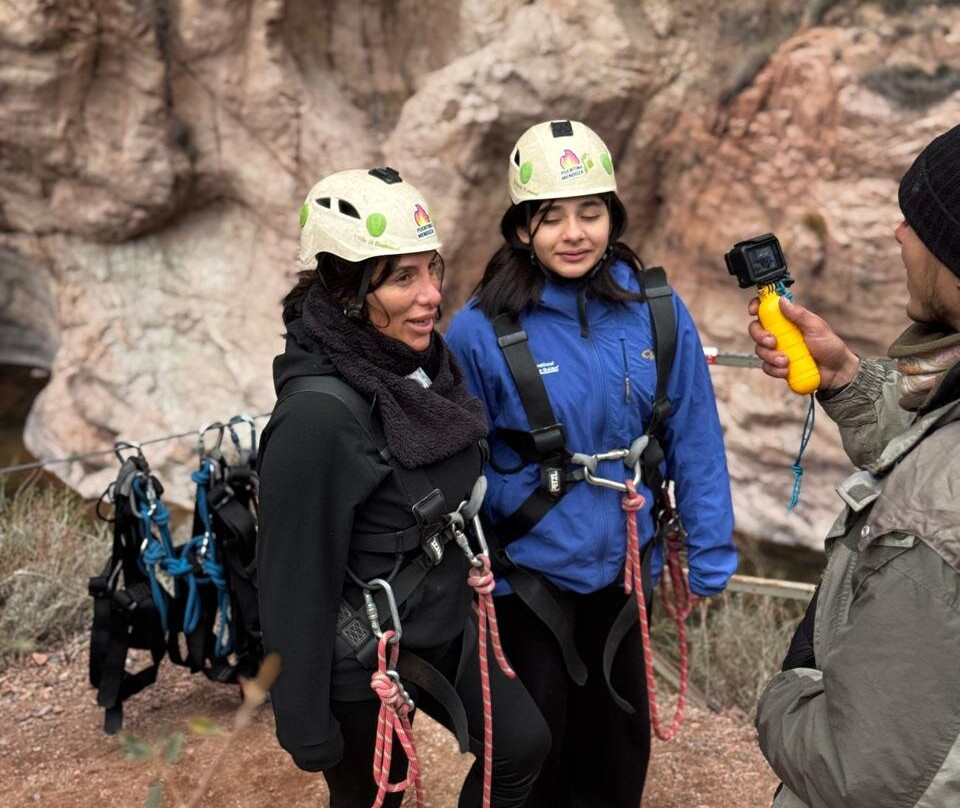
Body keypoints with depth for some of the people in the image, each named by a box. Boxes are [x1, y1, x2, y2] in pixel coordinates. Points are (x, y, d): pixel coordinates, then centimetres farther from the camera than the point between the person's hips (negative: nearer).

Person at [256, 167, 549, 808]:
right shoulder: (318, 414, -29)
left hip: (447, 625, 7)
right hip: (362, 659, -7)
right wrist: (306, 726, -16)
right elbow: (294, 581, -24)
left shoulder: (425, 359, -5)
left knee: (523, 744, 16)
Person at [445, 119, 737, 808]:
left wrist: (711, 558, -3)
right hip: (525, 571, -3)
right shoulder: (482, 330, -18)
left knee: (620, 736, 22)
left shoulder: (657, 311, -10)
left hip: (621, 568, 3)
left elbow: (696, 441, -5)